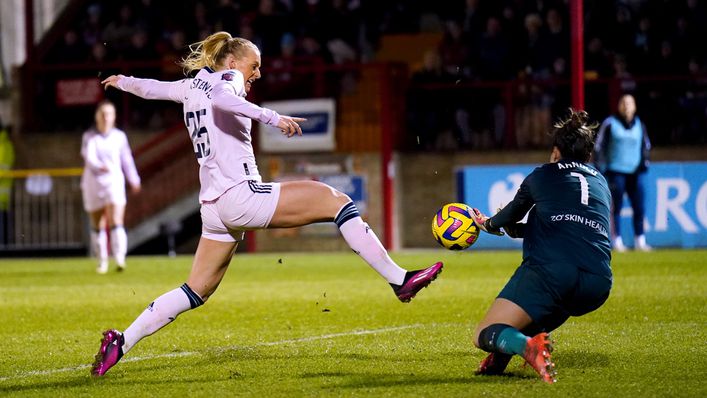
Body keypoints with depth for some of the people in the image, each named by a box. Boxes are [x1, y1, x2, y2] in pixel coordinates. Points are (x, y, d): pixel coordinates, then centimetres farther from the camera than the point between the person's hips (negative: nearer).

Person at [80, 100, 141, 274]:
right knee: (97, 226, 7)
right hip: (93, 182, 0)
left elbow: (127, 159, 17)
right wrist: (100, 166, -39)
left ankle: (120, 259, -24)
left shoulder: (119, 136, 5)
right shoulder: (89, 137, -2)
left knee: (116, 222, -16)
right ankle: (102, 261, 19)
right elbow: (89, 157, -19)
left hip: (114, 182, 0)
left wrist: (134, 180, 25)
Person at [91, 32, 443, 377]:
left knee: (196, 292, 14)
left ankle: (121, 342, 8)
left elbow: (149, 87, 35)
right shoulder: (225, 78, -3)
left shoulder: (191, 86, 19)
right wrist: (271, 117, -37)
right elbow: (220, 98, -28)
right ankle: (398, 280, -9)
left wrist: (121, 82, 56)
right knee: (336, 201, -6)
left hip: (213, 207, 9)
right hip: (241, 196, -9)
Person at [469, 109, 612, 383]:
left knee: (484, 335, -1)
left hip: (550, 267, -4)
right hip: (598, 284, 5)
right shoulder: (601, 183, 29)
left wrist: (488, 224, 54)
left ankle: (526, 345, -35)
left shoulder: (542, 175, 18)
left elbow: (509, 217, 30)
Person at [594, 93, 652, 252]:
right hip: (616, 172, -3)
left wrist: (644, 162, 7)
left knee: (639, 207, -3)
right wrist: (601, 170, -5)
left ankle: (639, 240, 5)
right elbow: (599, 147, 1)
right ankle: (617, 241, 3)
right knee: (616, 207, -3)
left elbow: (646, 145, 23)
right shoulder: (610, 123, 0)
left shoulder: (639, 125, 11)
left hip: (635, 172, 3)